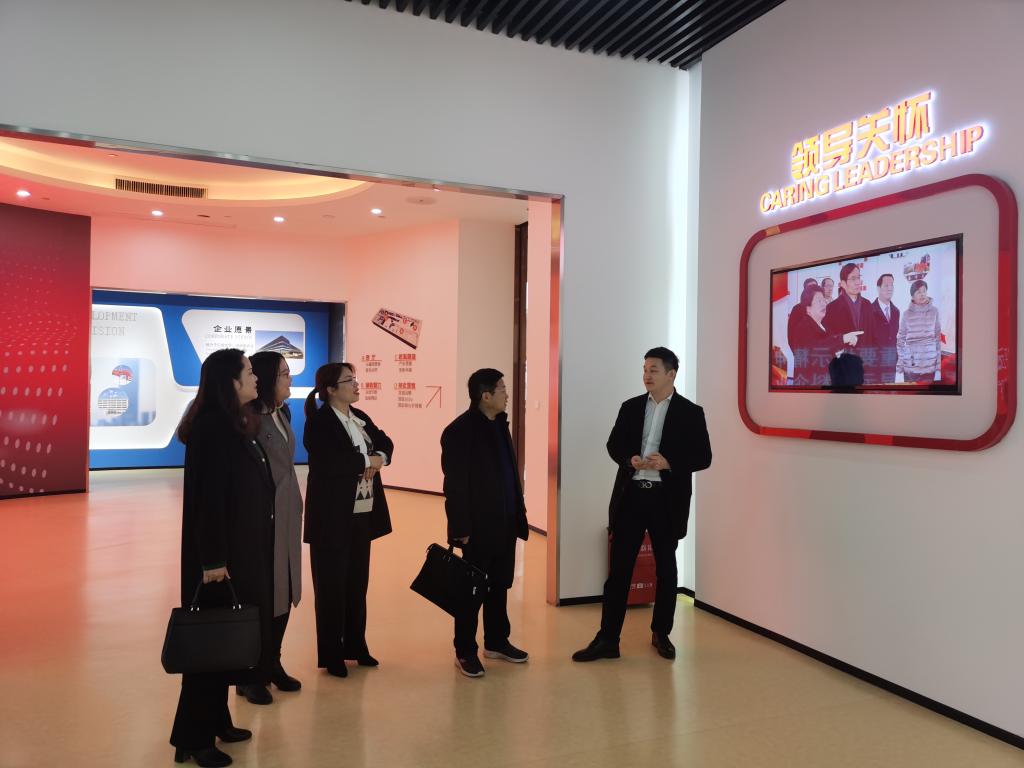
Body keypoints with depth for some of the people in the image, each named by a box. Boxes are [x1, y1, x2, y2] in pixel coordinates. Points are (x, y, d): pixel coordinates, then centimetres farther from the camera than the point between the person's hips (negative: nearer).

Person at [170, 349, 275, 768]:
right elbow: (208, 497, -22)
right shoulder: (212, 427, -19)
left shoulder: (233, 424, 10)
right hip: (220, 552, -9)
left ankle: (216, 721, 30)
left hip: (242, 548, 10)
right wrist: (213, 560, -22)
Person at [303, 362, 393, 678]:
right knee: (331, 585, 5)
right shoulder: (318, 422, -12)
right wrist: (367, 461, -14)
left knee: (358, 583, 15)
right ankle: (331, 655, 17)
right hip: (333, 517, -7)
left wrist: (378, 459, -13)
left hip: (363, 514, 7)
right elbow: (333, 462, -26)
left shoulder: (360, 417, 11)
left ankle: (355, 646, 28)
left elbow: (385, 443, 9)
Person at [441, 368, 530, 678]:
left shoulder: (499, 425, 9)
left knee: (500, 585, 17)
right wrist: (462, 529, -16)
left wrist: (518, 515, 11)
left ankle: (497, 641, 32)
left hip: (504, 524, 8)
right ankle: (465, 651, 18)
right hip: (478, 527, -7)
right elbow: (455, 485, -16)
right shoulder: (459, 431, -15)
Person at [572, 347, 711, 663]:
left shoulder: (690, 412, -1)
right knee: (618, 568, 1)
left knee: (666, 569, 12)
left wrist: (670, 462, -19)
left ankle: (661, 634, 29)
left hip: (667, 500, -1)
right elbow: (614, 444, 9)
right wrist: (629, 459, -12)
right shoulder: (630, 407, 7)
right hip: (630, 496, 2)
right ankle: (607, 639, 7)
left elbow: (703, 457, -3)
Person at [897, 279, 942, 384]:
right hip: (910, 364, 0)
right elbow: (900, 339, 4)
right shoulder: (907, 313, 0)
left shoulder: (934, 311, 2)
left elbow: (938, 337, 6)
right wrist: (899, 363, 1)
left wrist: (939, 361, 3)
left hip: (929, 364, 0)